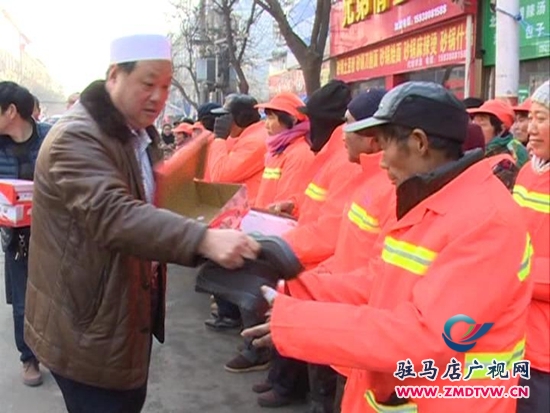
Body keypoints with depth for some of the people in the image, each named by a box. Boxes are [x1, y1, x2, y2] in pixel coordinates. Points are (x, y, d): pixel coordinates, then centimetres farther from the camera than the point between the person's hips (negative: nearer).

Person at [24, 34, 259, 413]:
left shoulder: (141, 135, 10)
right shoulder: (76, 138, -22)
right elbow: (115, 215, -38)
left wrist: (199, 230, 8)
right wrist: (203, 239, -47)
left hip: (132, 312, 9)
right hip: (89, 325, -9)